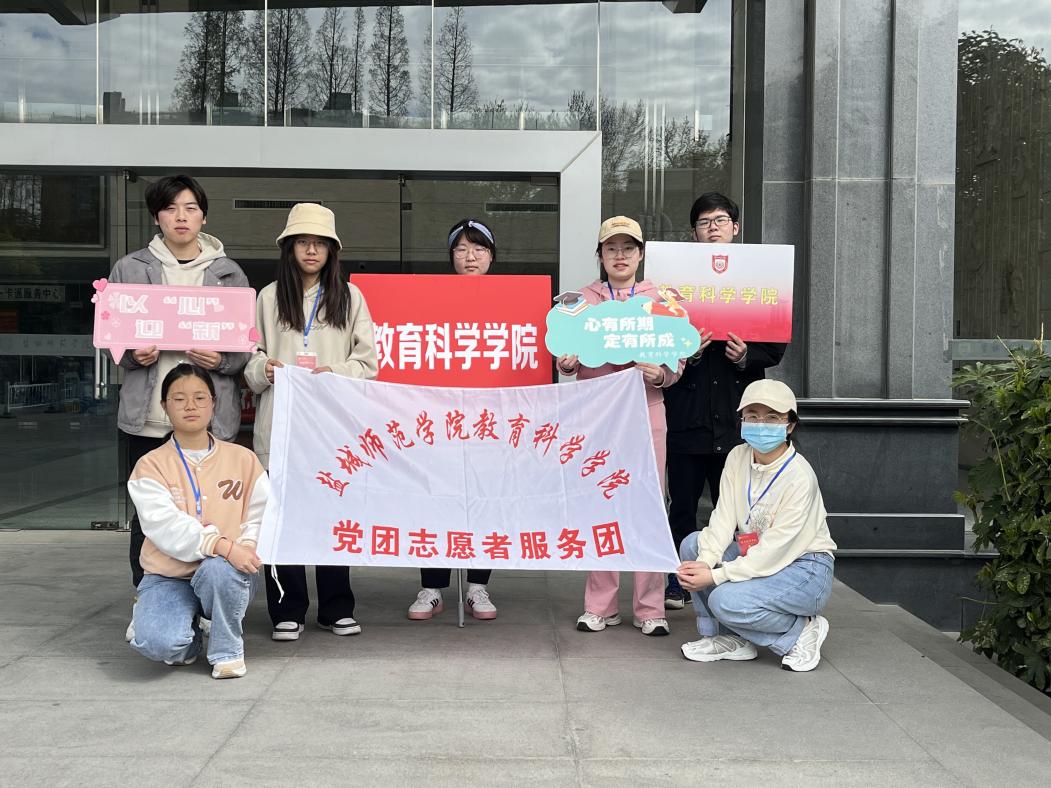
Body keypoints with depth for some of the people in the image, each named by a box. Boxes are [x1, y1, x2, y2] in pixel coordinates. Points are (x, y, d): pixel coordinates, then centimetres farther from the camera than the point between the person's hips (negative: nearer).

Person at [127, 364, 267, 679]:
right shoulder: (150, 465, -1)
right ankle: (189, 640, 10)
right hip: (169, 577, -1)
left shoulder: (243, 459, 6)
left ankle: (228, 650, -8)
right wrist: (220, 544, -31)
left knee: (219, 568, -37)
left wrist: (247, 545, -22)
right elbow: (164, 524, -17)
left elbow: (261, 514, 1)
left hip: (228, 572, 1)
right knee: (155, 642, -30)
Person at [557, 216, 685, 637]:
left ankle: (650, 607, 7)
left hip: (645, 410, 0)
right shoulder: (583, 299, 13)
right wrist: (566, 362, -11)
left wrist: (660, 374, -13)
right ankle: (600, 606, 11)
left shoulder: (660, 299, 11)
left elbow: (677, 361, 8)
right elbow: (568, 358, 12)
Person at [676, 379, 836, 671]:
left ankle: (803, 631, -2)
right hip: (756, 556, 7)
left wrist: (715, 576, -27)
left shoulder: (800, 477, -23)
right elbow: (723, 518, -9)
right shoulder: (738, 458, -2)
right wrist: (705, 562, -27)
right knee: (693, 545, -12)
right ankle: (730, 639, -1)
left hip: (805, 568, -7)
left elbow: (775, 550, -24)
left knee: (727, 600, -28)